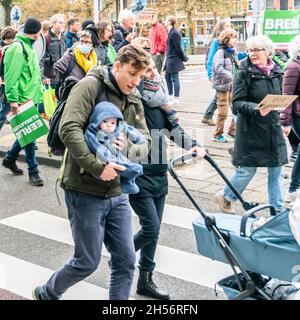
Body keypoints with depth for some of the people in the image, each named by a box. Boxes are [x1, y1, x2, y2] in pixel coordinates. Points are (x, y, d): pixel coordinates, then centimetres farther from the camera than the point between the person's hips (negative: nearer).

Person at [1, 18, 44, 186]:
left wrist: (38, 92, 25)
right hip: (23, 99, -10)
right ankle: (33, 171, 4)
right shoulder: (17, 47, -15)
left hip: (31, 97, 10)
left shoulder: (28, 46, 17)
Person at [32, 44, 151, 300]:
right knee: (88, 262, 5)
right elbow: (69, 129, -23)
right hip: (85, 190, -6)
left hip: (117, 192, 7)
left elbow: (145, 142, 7)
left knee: (126, 260, 7)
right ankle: (46, 294, 32)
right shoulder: (91, 85, -11)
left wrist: (128, 150, -16)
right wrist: (97, 167, -27)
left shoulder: (134, 99, 11)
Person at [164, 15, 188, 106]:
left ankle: (176, 99, 4)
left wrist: (184, 58, -10)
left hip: (174, 60, -10)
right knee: (167, 76, 17)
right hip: (170, 59, 10)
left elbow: (178, 48, -18)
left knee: (174, 78, -3)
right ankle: (171, 96, 29)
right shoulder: (170, 32, 11)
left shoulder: (174, 33, -20)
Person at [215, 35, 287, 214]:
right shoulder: (245, 73, -10)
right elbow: (237, 102, -14)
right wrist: (257, 109, -28)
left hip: (273, 128, 5)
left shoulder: (276, 72, 6)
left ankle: (278, 209, 19)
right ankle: (225, 197, 28)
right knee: (248, 169, 3)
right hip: (251, 128, -5)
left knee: (277, 171, 8)